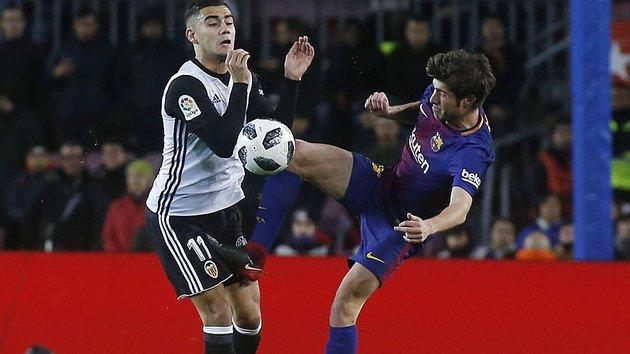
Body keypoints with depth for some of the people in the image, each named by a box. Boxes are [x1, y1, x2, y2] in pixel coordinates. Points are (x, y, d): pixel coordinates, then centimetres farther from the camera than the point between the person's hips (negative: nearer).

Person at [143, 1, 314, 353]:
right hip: (179, 215, -8)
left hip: (225, 210, 8)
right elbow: (224, 143, -29)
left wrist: (292, 79, -4)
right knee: (219, 314, -13)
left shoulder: (242, 76, 6)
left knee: (250, 314, 7)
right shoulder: (186, 85, -20)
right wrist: (240, 84, -30)